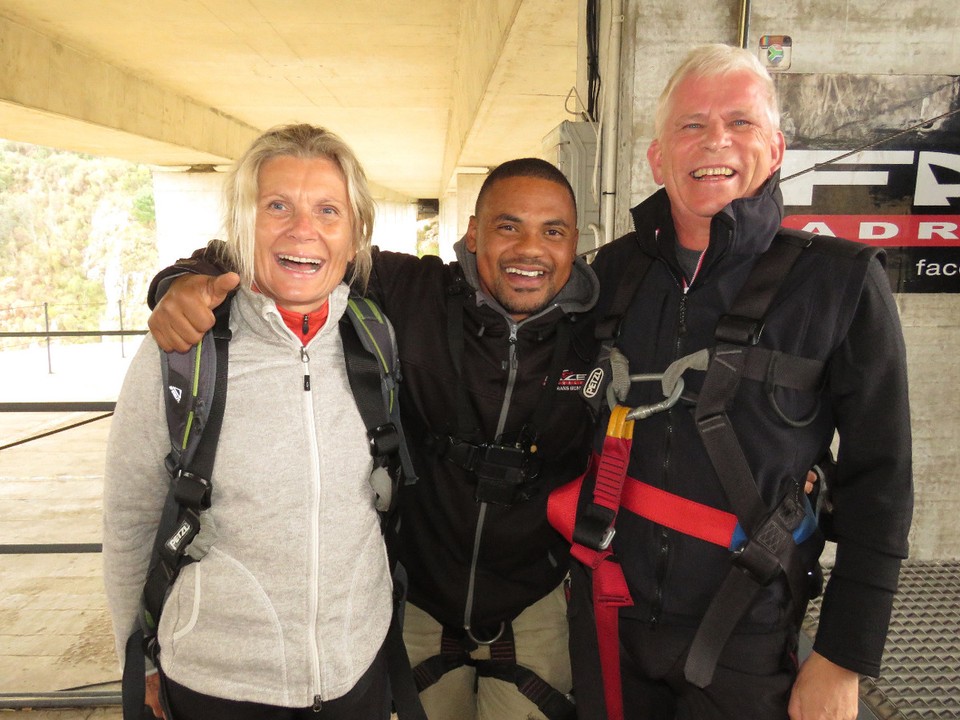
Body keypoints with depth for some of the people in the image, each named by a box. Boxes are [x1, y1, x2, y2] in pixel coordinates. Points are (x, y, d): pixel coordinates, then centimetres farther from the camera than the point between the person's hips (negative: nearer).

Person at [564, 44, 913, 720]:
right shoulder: (612, 271, -1)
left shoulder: (842, 282, -10)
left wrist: (843, 660, -8)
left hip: (748, 640, -2)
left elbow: (878, 482, -8)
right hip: (607, 614, 3)